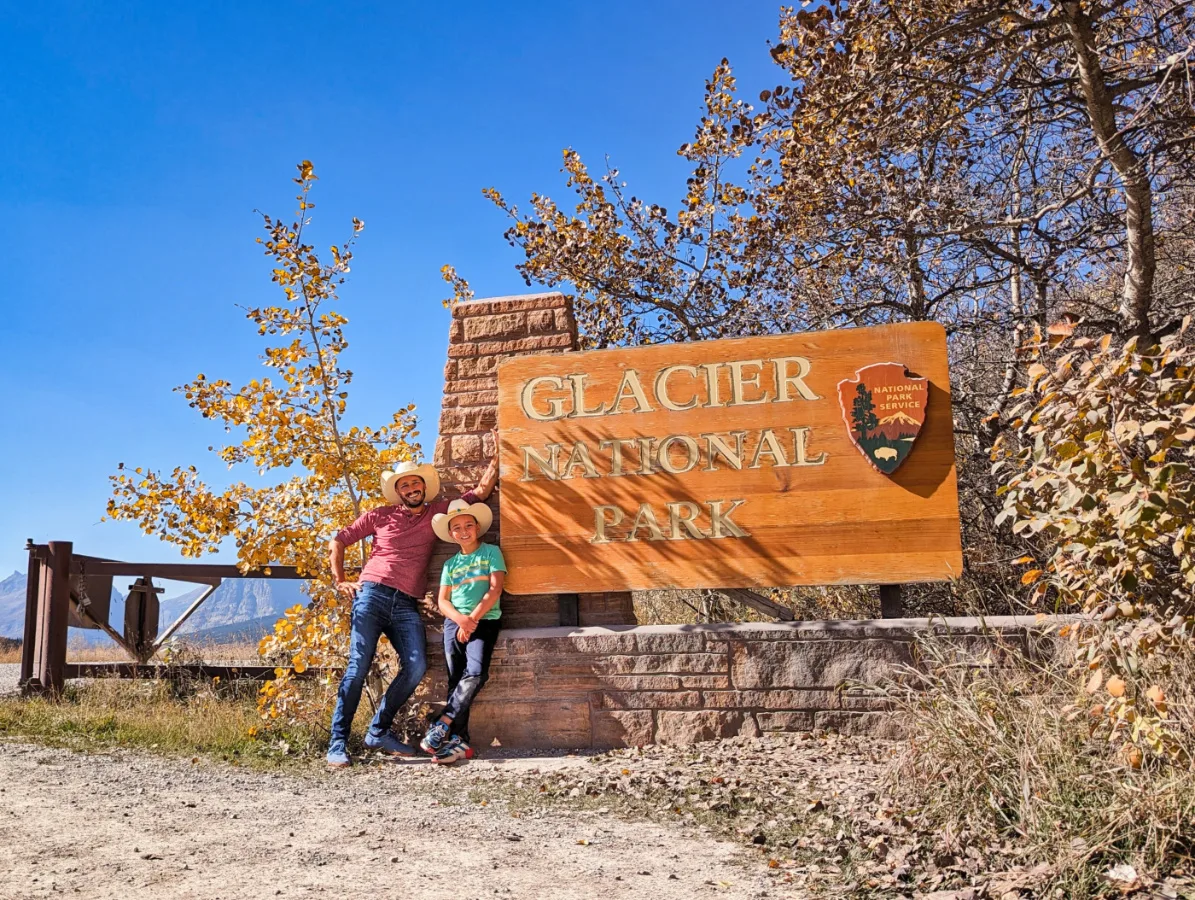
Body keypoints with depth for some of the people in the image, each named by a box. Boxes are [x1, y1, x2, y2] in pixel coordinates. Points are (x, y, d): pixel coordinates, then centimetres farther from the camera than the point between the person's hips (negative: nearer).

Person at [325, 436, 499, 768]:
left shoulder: (437, 513, 15)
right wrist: (340, 581, 9)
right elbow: (338, 541, 17)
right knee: (359, 665, -11)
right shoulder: (380, 516, 11)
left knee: (416, 667, -14)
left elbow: (481, 491, 16)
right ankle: (337, 743, -7)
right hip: (372, 595, -2)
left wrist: (497, 455, 12)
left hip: (407, 606, 3)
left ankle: (379, 732, 2)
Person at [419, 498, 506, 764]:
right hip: (454, 621, 3)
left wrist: (473, 618, -9)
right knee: (456, 679, -10)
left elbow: (495, 589, -1)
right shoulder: (450, 564, 19)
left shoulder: (491, 552, 9)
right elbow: (443, 601, 11)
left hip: (484, 620, -3)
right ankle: (459, 740, -14)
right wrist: (461, 619, -9)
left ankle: (442, 723, -22)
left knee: (476, 671, -25)